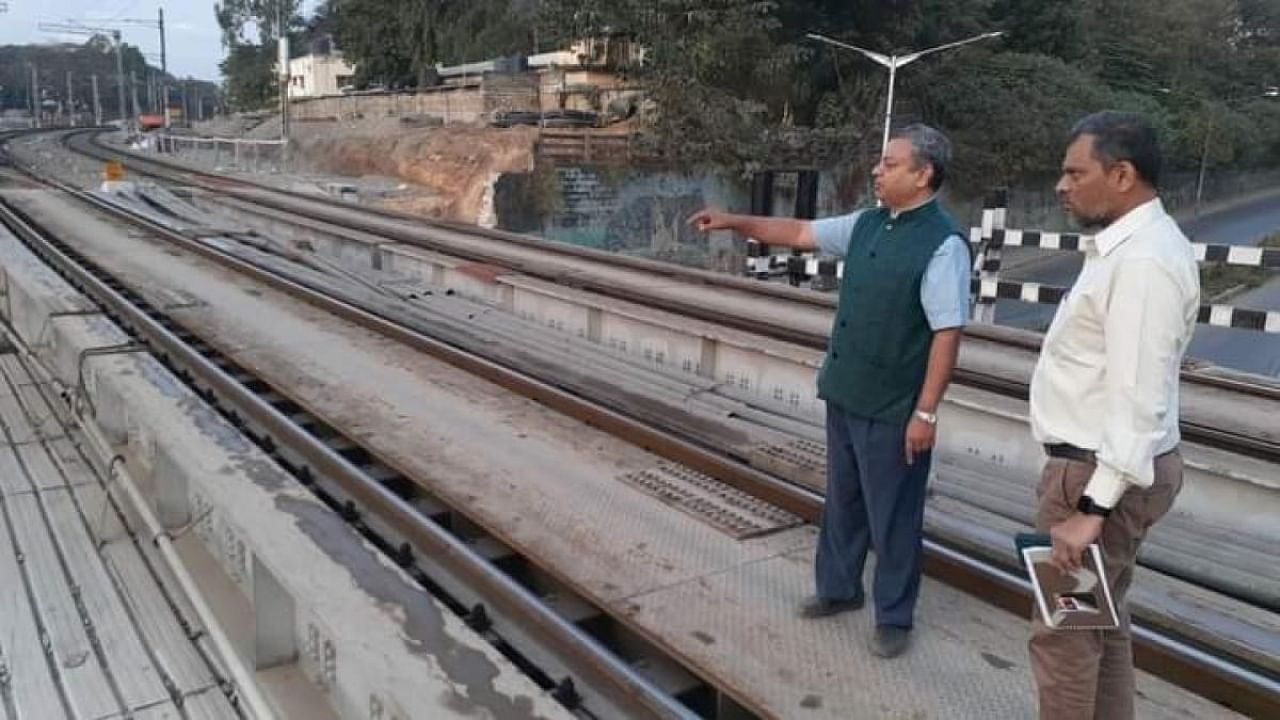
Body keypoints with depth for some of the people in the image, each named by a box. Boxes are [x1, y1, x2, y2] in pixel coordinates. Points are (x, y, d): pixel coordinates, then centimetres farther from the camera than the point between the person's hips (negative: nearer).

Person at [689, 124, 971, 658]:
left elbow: (948, 334, -21)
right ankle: (838, 588, 40)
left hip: (893, 409, -8)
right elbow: (799, 233, 14)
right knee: (842, 501, 21)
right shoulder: (867, 224, 5)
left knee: (892, 516, 7)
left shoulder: (943, 244, -19)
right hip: (844, 394, 8)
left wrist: (926, 412, -21)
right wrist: (734, 222, 7)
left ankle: (894, 617, 26)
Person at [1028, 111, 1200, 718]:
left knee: (1064, 633, 2)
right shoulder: (1127, 245, 11)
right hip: (1102, 464, 10)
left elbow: (1139, 401, -26)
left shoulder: (1143, 259, -22)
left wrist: (1093, 507, -25)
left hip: (1103, 473, -10)